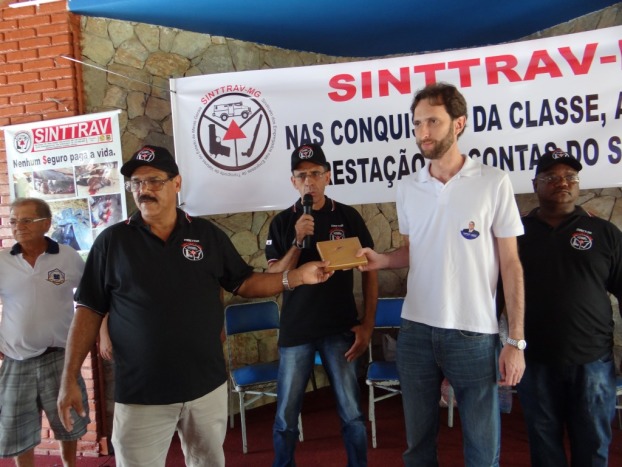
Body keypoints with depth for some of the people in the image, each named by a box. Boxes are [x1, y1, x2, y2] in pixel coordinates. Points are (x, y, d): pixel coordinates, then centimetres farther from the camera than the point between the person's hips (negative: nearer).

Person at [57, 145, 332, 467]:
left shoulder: (208, 234, 3)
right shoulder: (112, 241, -3)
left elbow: (243, 283, 8)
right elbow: (89, 311, -1)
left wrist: (296, 277, -6)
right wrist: (69, 379, -6)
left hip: (207, 386, 3)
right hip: (140, 394, -2)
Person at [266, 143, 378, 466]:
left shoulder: (348, 216, -1)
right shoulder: (282, 223, 1)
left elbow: (369, 270, 3)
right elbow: (273, 279, -5)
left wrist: (367, 324, -2)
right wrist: (298, 242, -18)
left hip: (340, 329, 0)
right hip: (296, 331, 1)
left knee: (352, 414, 6)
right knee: (286, 417, 10)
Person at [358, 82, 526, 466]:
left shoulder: (494, 183, -6)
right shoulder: (407, 188, 5)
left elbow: (511, 264, -5)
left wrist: (516, 339, -8)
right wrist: (382, 259, -6)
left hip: (475, 333, -3)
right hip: (416, 331, 4)